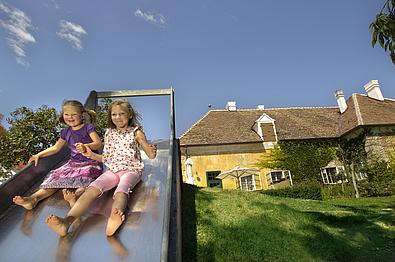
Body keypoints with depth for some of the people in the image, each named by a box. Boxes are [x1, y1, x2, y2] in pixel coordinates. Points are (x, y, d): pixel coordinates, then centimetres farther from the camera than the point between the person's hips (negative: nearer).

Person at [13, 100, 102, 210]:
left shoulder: (88, 127, -3)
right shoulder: (66, 132, 15)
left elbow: (98, 144, -15)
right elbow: (55, 148, 26)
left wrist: (85, 146, -34)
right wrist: (39, 155, 16)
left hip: (90, 163, -6)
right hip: (73, 163, 6)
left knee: (84, 175, -37)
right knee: (56, 176, -16)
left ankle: (75, 195, -59)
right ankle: (33, 198, -29)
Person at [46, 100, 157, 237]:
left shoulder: (136, 132, 3)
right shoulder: (109, 134, 15)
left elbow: (151, 155, 2)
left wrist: (152, 150, -22)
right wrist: (91, 155, 4)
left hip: (131, 170, -4)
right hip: (113, 170, 4)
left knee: (121, 189, -36)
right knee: (92, 188, -24)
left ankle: (114, 219, -64)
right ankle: (67, 221, -41)